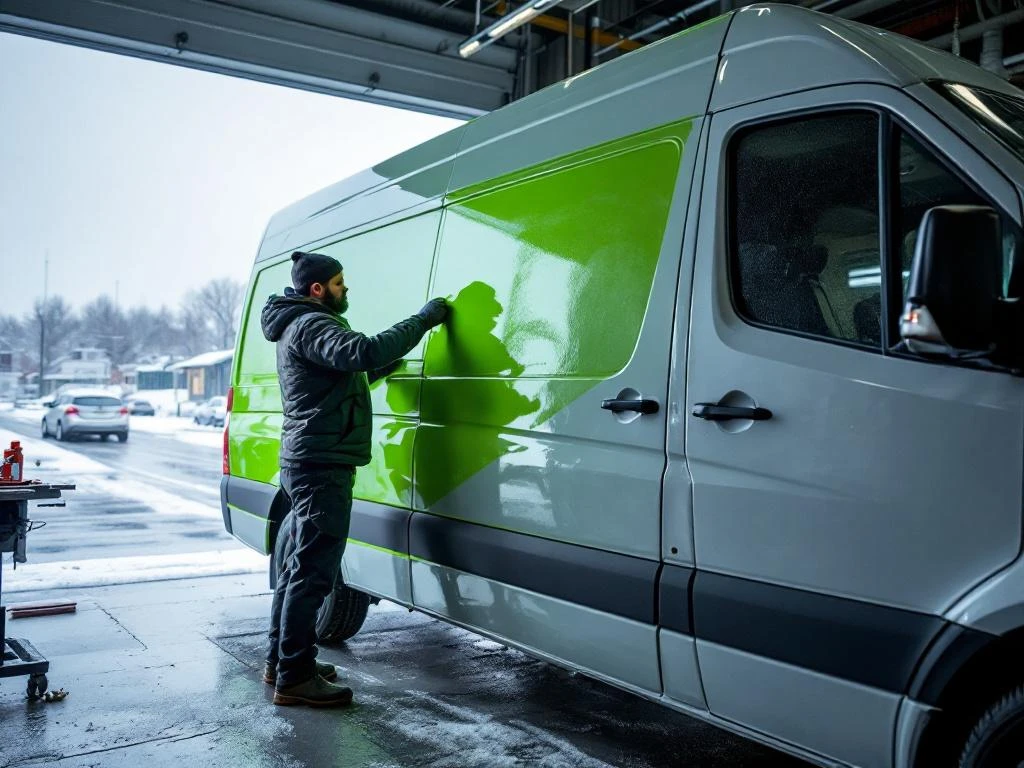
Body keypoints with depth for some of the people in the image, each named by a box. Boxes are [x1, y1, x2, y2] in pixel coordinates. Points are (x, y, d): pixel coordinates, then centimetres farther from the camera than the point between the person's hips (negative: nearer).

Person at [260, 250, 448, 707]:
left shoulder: (299, 327, 22)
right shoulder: (310, 325, -13)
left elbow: (357, 372, 29)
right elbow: (366, 352, -32)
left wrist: (401, 354, 19)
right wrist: (425, 318, -24)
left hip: (306, 464, 11)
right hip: (321, 467, -11)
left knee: (297, 568, 16)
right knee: (312, 574, -8)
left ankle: (280, 663, 26)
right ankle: (294, 678, -2)